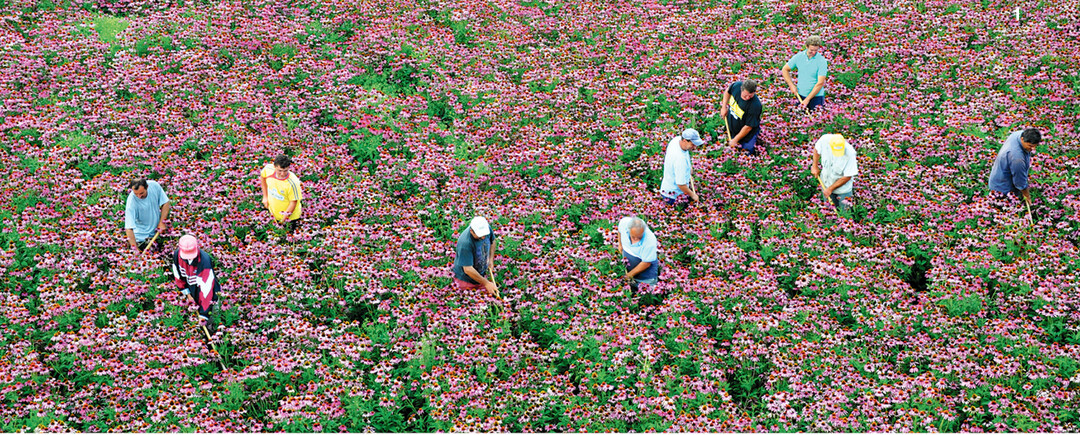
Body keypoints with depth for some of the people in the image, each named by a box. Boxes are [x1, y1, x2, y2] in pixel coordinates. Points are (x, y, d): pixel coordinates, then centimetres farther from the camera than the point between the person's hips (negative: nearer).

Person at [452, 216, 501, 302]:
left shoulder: (487, 228, -16)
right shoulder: (465, 243, -36)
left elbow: (492, 241, 10)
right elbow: (468, 269, -32)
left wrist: (491, 259, -1)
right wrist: (486, 283, -27)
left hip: (481, 273, 6)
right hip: (466, 278, -6)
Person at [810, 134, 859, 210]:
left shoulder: (850, 153, -34)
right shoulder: (825, 139, -26)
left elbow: (847, 177, -23)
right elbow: (817, 149, 1)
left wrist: (830, 189, -17)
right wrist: (815, 166, 1)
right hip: (826, 183, 3)